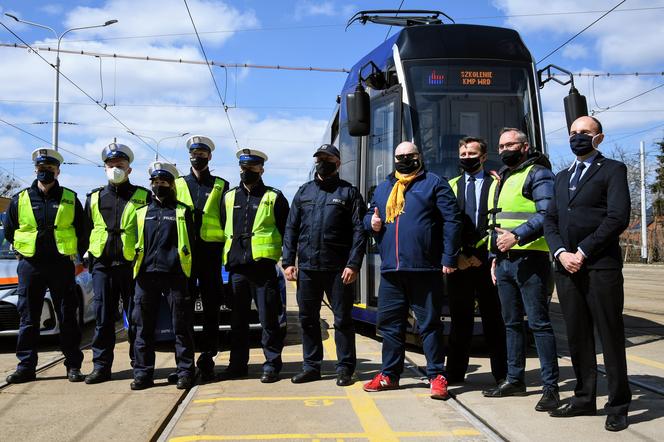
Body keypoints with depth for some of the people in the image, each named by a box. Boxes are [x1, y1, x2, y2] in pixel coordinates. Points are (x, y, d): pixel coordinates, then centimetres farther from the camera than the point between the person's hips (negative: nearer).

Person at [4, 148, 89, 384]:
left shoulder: (70, 199, 4)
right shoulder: (20, 199, 7)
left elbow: (82, 232, 12)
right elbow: (9, 231, 18)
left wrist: (75, 253, 8)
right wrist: (22, 250, 12)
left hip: (61, 265, -1)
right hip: (30, 266, 1)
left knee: (67, 318, 3)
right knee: (28, 318, 6)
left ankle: (73, 366, 10)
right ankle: (26, 366, 14)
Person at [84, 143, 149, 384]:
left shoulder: (143, 197, 5)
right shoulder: (94, 198, 14)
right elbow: (86, 230, 18)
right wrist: (90, 260, 8)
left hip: (132, 264, -2)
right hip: (102, 265, 3)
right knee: (103, 319, 5)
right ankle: (101, 366, 13)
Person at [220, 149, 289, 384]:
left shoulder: (274, 197, 5)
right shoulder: (229, 197, 17)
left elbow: (286, 231, 3)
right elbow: (221, 228, 19)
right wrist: (224, 258, 11)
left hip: (263, 265, -4)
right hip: (236, 267, 4)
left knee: (268, 319, -2)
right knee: (238, 319, 11)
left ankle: (272, 364, 8)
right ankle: (237, 364, 21)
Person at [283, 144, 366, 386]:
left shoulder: (349, 192, 3)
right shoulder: (304, 191, 14)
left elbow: (359, 230, -4)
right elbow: (291, 228, 12)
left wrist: (353, 264, -13)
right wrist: (288, 261, 3)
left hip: (338, 268, -4)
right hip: (307, 267, 4)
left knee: (342, 319, 2)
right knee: (308, 319, 10)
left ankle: (345, 368, 13)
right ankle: (311, 366, 22)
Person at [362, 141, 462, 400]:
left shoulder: (434, 184, 2)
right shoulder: (383, 188, 18)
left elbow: (452, 221, -4)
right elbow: (369, 216, 27)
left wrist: (449, 258, -11)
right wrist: (371, 222, 1)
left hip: (425, 271, -5)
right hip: (390, 271, 5)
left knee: (429, 324, 2)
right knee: (389, 323, 11)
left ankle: (437, 376, 12)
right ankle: (389, 375, 23)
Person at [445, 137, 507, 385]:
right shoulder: (451, 186, 16)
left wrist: (482, 255, -8)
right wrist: (456, 255, -4)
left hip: (487, 261, -2)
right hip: (459, 261, 2)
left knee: (493, 319, 2)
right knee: (460, 319, 5)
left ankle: (501, 374, 10)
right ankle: (454, 372, 11)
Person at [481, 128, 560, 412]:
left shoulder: (537, 174, -4)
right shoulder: (499, 180, 20)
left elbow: (546, 214, -17)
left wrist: (517, 236, -26)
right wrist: (494, 256, 19)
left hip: (530, 259, -8)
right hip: (504, 261, 8)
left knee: (539, 322, -6)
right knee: (512, 323, 13)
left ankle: (550, 387, 0)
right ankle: (515, 380, 22)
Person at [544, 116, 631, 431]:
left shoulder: (612, 170, 3)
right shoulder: (562, 177, 21)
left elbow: (618, 217, -9)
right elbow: (550, 221, 14)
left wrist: (583, 252, -13)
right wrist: (561, 253, -4)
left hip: (600, 266, -5)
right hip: (567, 266, 6)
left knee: (610, 336, 1)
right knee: (577, 336, 10)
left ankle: (618, 405, 10)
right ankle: (584, 398, 20)